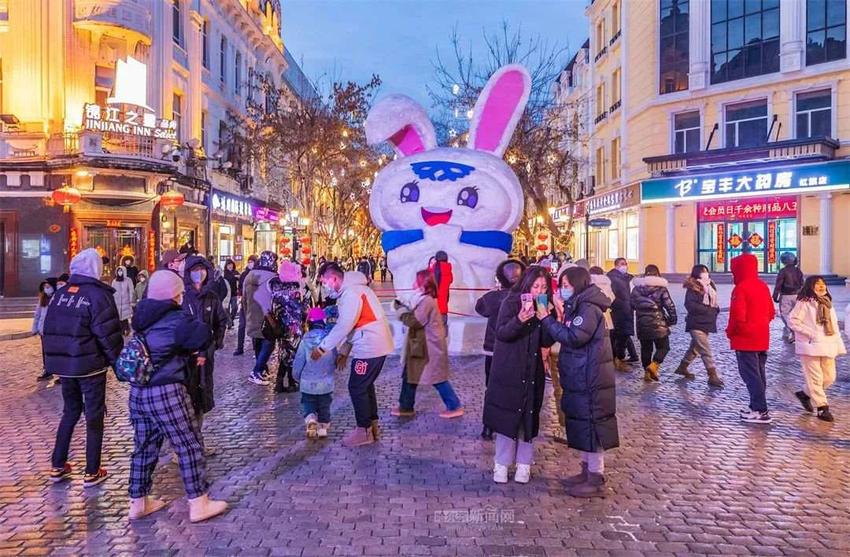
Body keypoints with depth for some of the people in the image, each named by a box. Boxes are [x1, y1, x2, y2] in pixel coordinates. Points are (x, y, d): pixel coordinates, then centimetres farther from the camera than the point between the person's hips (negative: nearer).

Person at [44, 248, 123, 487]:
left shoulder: (59, 293, 7)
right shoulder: (98, 294, -13)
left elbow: (50, 330, 11)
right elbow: (108, 334, -18)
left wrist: (52, 361, 18)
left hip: (63, 364, 6)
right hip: (90, 365, -6)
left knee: (70, 411, 22)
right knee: (94, 416, 5)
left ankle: (58, 466, 26)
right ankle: (92, 472, 11)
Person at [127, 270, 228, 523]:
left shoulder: (142, 317, 8)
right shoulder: (177, 319, -14)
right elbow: (205, 337, -12)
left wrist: (185, 354, 6)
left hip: (137, 391, 8)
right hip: (166, 393, -7)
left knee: (144, 446, 18)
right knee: (190, 445, 3)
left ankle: (138, 502, 28)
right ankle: (199, 504, 9)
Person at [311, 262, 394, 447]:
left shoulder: (351, 292, -17)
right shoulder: (351, 290, 15)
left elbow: (344, 326, -22)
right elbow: (352, 325, 17)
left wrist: (322, 347, -15)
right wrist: (343, 351, 15)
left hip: (369, 347, -10)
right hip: (376, 345, 10)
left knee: (357, 388, -1)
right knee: (365, 385, 19)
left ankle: (364, 431, 9)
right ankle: (373, 425, 27)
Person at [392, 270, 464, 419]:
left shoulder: (426, 301, -20)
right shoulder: (423, 300, 14)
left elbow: (414, 321, -24)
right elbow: (415, 317, 9)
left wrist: (400, 309, -12)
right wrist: (403, 306, -2)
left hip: (430, 347, -10)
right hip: (423, 346, 10)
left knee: (437, 379, -1)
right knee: (409, 374, 13)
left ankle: (455, 406, 11)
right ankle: (405, 407, 22)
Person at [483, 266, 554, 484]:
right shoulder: (511, 302, -8)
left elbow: (546, 342, 0)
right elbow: (501, 333, -17)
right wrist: (519, 320, -34)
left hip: (532, 372, 3)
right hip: (508, 370, -3)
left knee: (529, 418, 7)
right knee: (506, 417, 1)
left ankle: (524, 464, 18)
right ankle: (501, 464, 13)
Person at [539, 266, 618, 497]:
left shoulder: (589, 308, -16)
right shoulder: (579, 306, 15)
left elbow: (573, 337, -24)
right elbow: (570, 335, 13)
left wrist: (547, 319, -19)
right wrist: (561, 314, 2)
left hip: (590, 379, -10)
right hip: (580, 377, 10)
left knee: (591, 426, -3)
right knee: (583, 425, 16)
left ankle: (597, 480, 6)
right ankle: (587, 471, 27)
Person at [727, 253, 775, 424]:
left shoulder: (740, 289, -17)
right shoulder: (763, 287, 9)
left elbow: (737, 316, -22)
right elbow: (771, 313, 14)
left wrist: (730, 332, -7)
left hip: (745, 340, -8)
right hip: (762, 339, 9)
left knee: (750, 375, -3)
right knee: (759, 373, 15)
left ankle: (761, 411, -3)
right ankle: (756, 406, 24)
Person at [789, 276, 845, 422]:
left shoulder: (827, 303, 14)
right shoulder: (804, 303, -9)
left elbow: (834, 325, 17)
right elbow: (793, 320, -14)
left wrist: (837, 345, 11)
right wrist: (810, 333, -17)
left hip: (827, 346, 7)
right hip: (810, 346, -7)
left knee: (829, 377, 9)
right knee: (815, 378, -3)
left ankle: (805, 393, 29)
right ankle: (822, 408, 5)